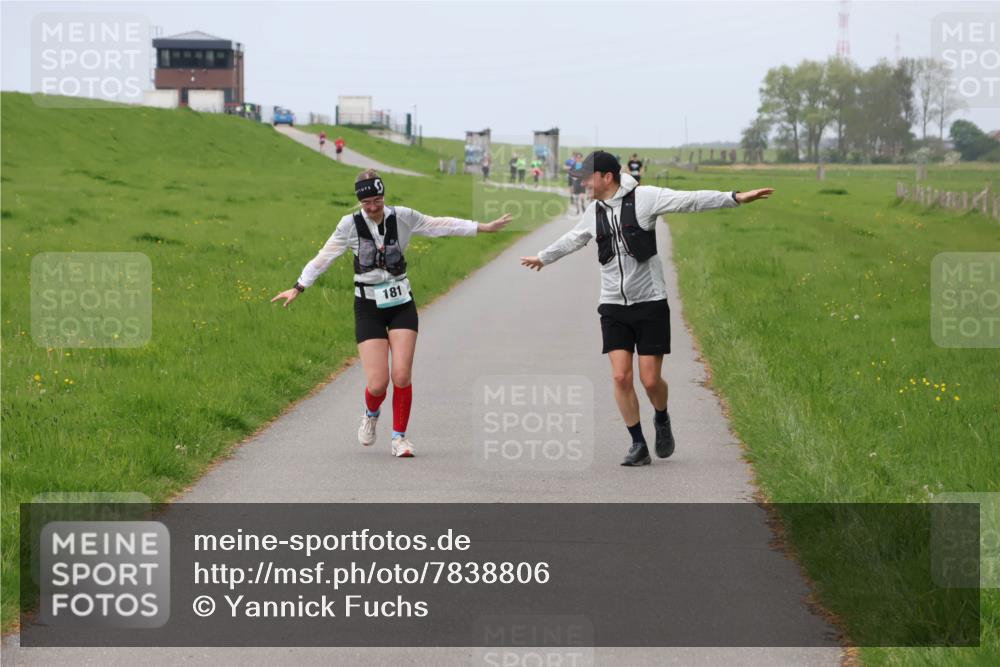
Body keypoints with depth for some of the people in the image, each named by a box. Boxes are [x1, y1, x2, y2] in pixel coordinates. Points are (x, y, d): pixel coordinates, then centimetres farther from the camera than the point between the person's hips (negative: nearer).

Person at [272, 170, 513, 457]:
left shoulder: (402, 217, -3)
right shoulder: (351, 224, -8)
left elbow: (442, 225, 5)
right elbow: (324, 257, -5)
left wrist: (486, 227, 8)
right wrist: (298, 288, -11)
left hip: (401, 305, 1)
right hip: (369, 307, -1)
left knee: (402, 376, -10)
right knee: (377, 384, -10)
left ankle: (399, 437, 9)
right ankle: (371, 414, 27)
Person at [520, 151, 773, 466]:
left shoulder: (643, 197, -9)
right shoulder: (595, 210, 8)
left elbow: (689, 200, -18)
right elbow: (574, 238, 29)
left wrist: (735, 198, -28)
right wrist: (543, 257, 44)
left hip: (650, 302, -4)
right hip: (613, 305, 4)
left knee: (650, 380, -4)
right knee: (621, 376, -7)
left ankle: (662, 421, 28)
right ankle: (638, 445, 5)